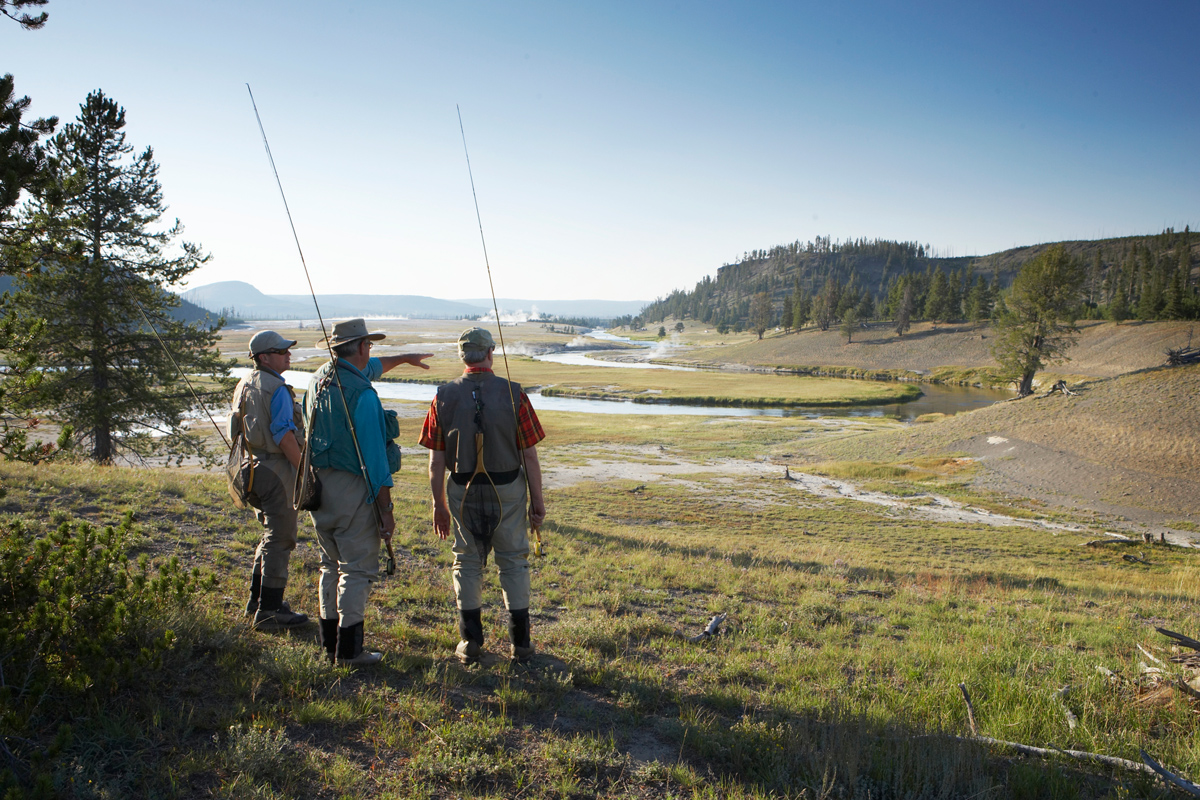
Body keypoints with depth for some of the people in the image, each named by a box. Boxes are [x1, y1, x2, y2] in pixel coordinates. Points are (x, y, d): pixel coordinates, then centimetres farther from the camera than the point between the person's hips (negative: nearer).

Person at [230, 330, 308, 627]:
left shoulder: (244, 385, 14)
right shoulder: (276, 389, -16)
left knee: (270, 536, 21)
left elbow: (237, 428, 18)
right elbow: (284, 436, -21)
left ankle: (257, 601, 28)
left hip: (253, 468, 10)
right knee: (280, 539, -3)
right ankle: (270, 609, 2)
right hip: (277, 469, -10)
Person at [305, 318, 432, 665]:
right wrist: (386, 509, -15)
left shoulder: (320, 377, 7)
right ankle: (349, 648, 5)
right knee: (358, 568, 1)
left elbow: (369, 368, 28)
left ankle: (330, 642, 26)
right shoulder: (361, 393, -19)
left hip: (319, 483, 8)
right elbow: (373, 457, -19)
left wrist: (403, 358, 42)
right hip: (352, 489, -8)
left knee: (332, 564, 18)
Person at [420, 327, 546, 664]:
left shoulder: (444, 396, -5)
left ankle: (471, 642, 19)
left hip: (462, 493, 1)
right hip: (508, 491, -1)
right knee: (514, 562, 11)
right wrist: (537, 500, 1)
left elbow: (436, 461, -3)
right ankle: (520, 642, 16)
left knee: (467, 563, 14)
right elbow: (529, 455, -9)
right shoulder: (513, 394, -10)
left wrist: (438, 504, 7)